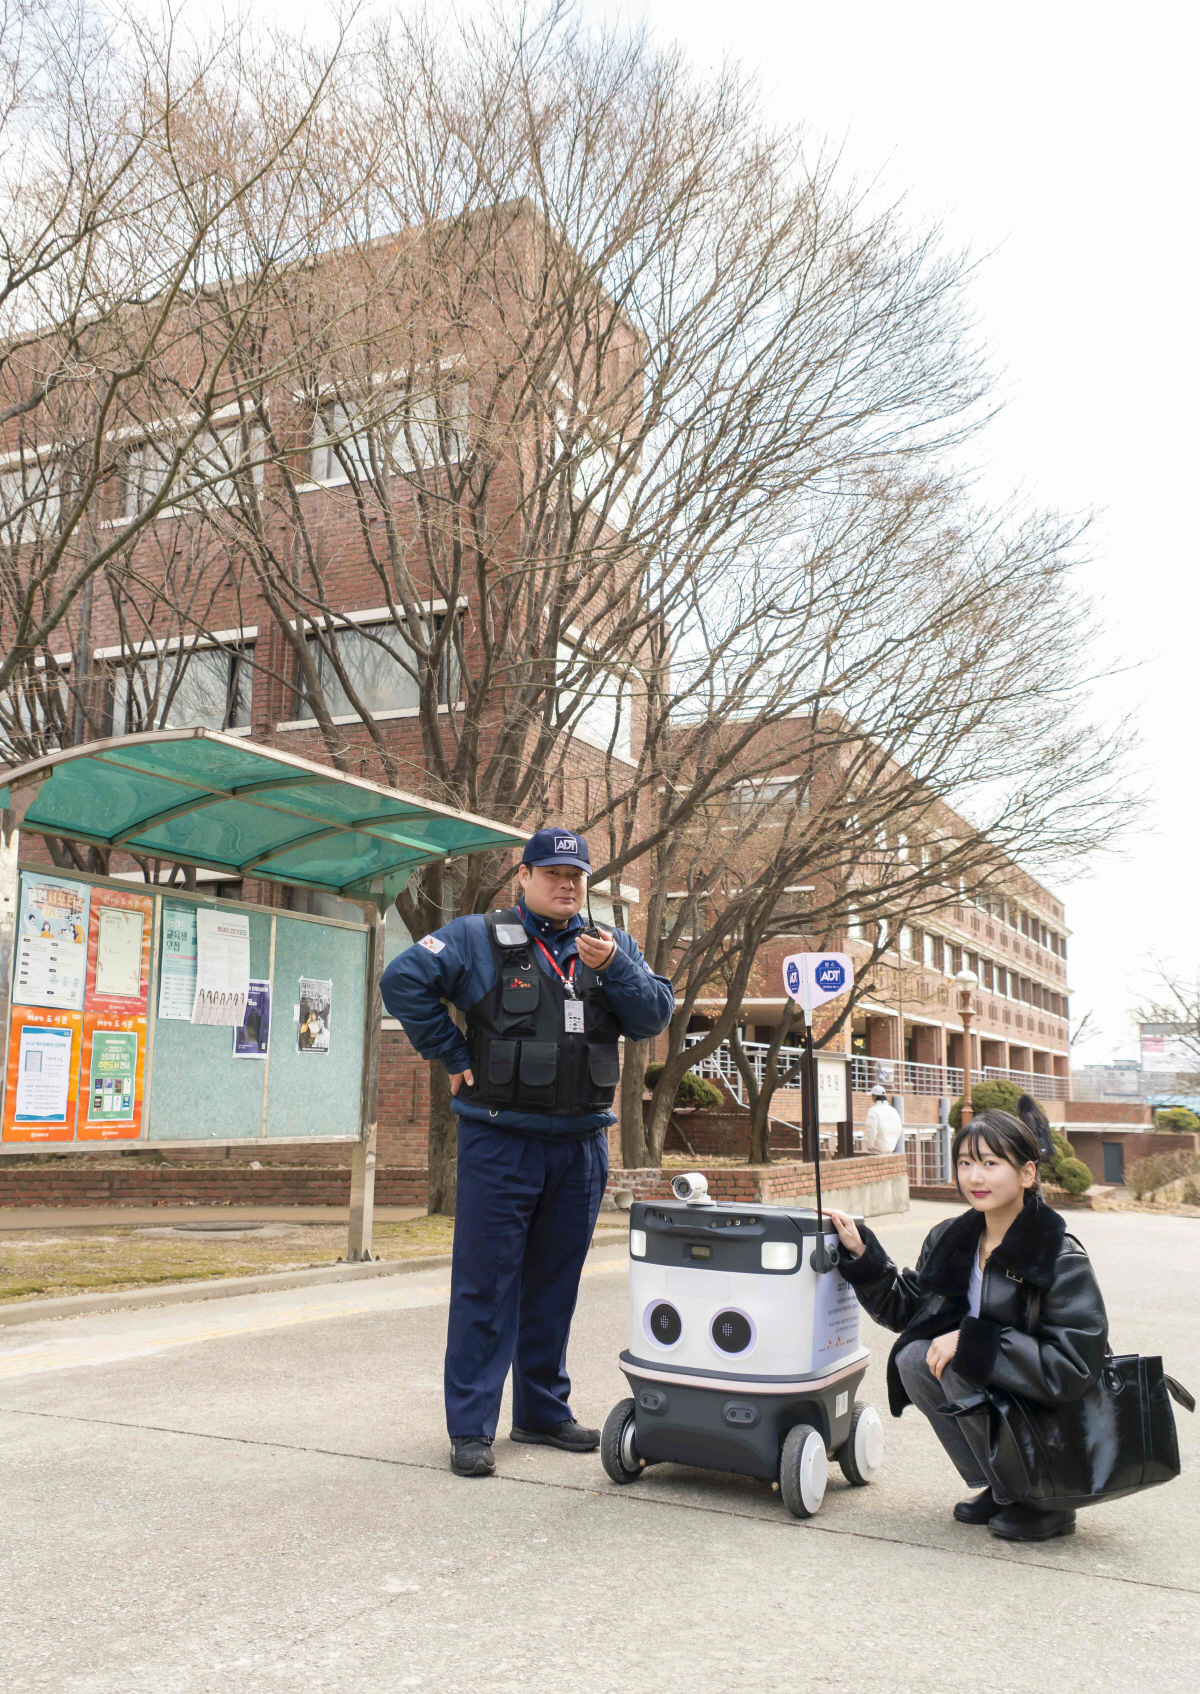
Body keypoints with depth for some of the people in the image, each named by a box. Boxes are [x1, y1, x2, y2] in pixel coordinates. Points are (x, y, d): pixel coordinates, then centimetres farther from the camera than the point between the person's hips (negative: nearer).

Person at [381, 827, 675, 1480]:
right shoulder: (479, 938, -2)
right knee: (485, 1285, -1)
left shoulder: (615, 947, 11)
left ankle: (543, 1412, 28)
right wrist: (453, 1055, -10)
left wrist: (614, 967, -14)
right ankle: (471, 1428, 8)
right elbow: (403, 980, -11)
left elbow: (655, 1017, 3)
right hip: (500, 1141, -4)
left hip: (580, 1144, 5)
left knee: (555, 1285, 15)